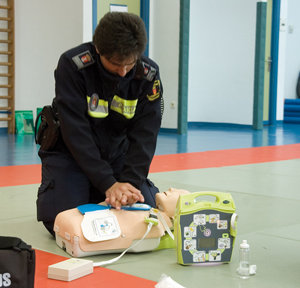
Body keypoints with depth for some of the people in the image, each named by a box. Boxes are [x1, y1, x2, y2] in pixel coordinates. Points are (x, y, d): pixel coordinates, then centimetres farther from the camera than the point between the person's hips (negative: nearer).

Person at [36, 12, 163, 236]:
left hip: (117, 151, 3)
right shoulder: (72, 65, -26)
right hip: (70, 150, -3)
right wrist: (108, 183, -34)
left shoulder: (149, 75, -17)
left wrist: (131, 181, -31)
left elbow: (144, 134, -17)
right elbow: (75, 131, -29)